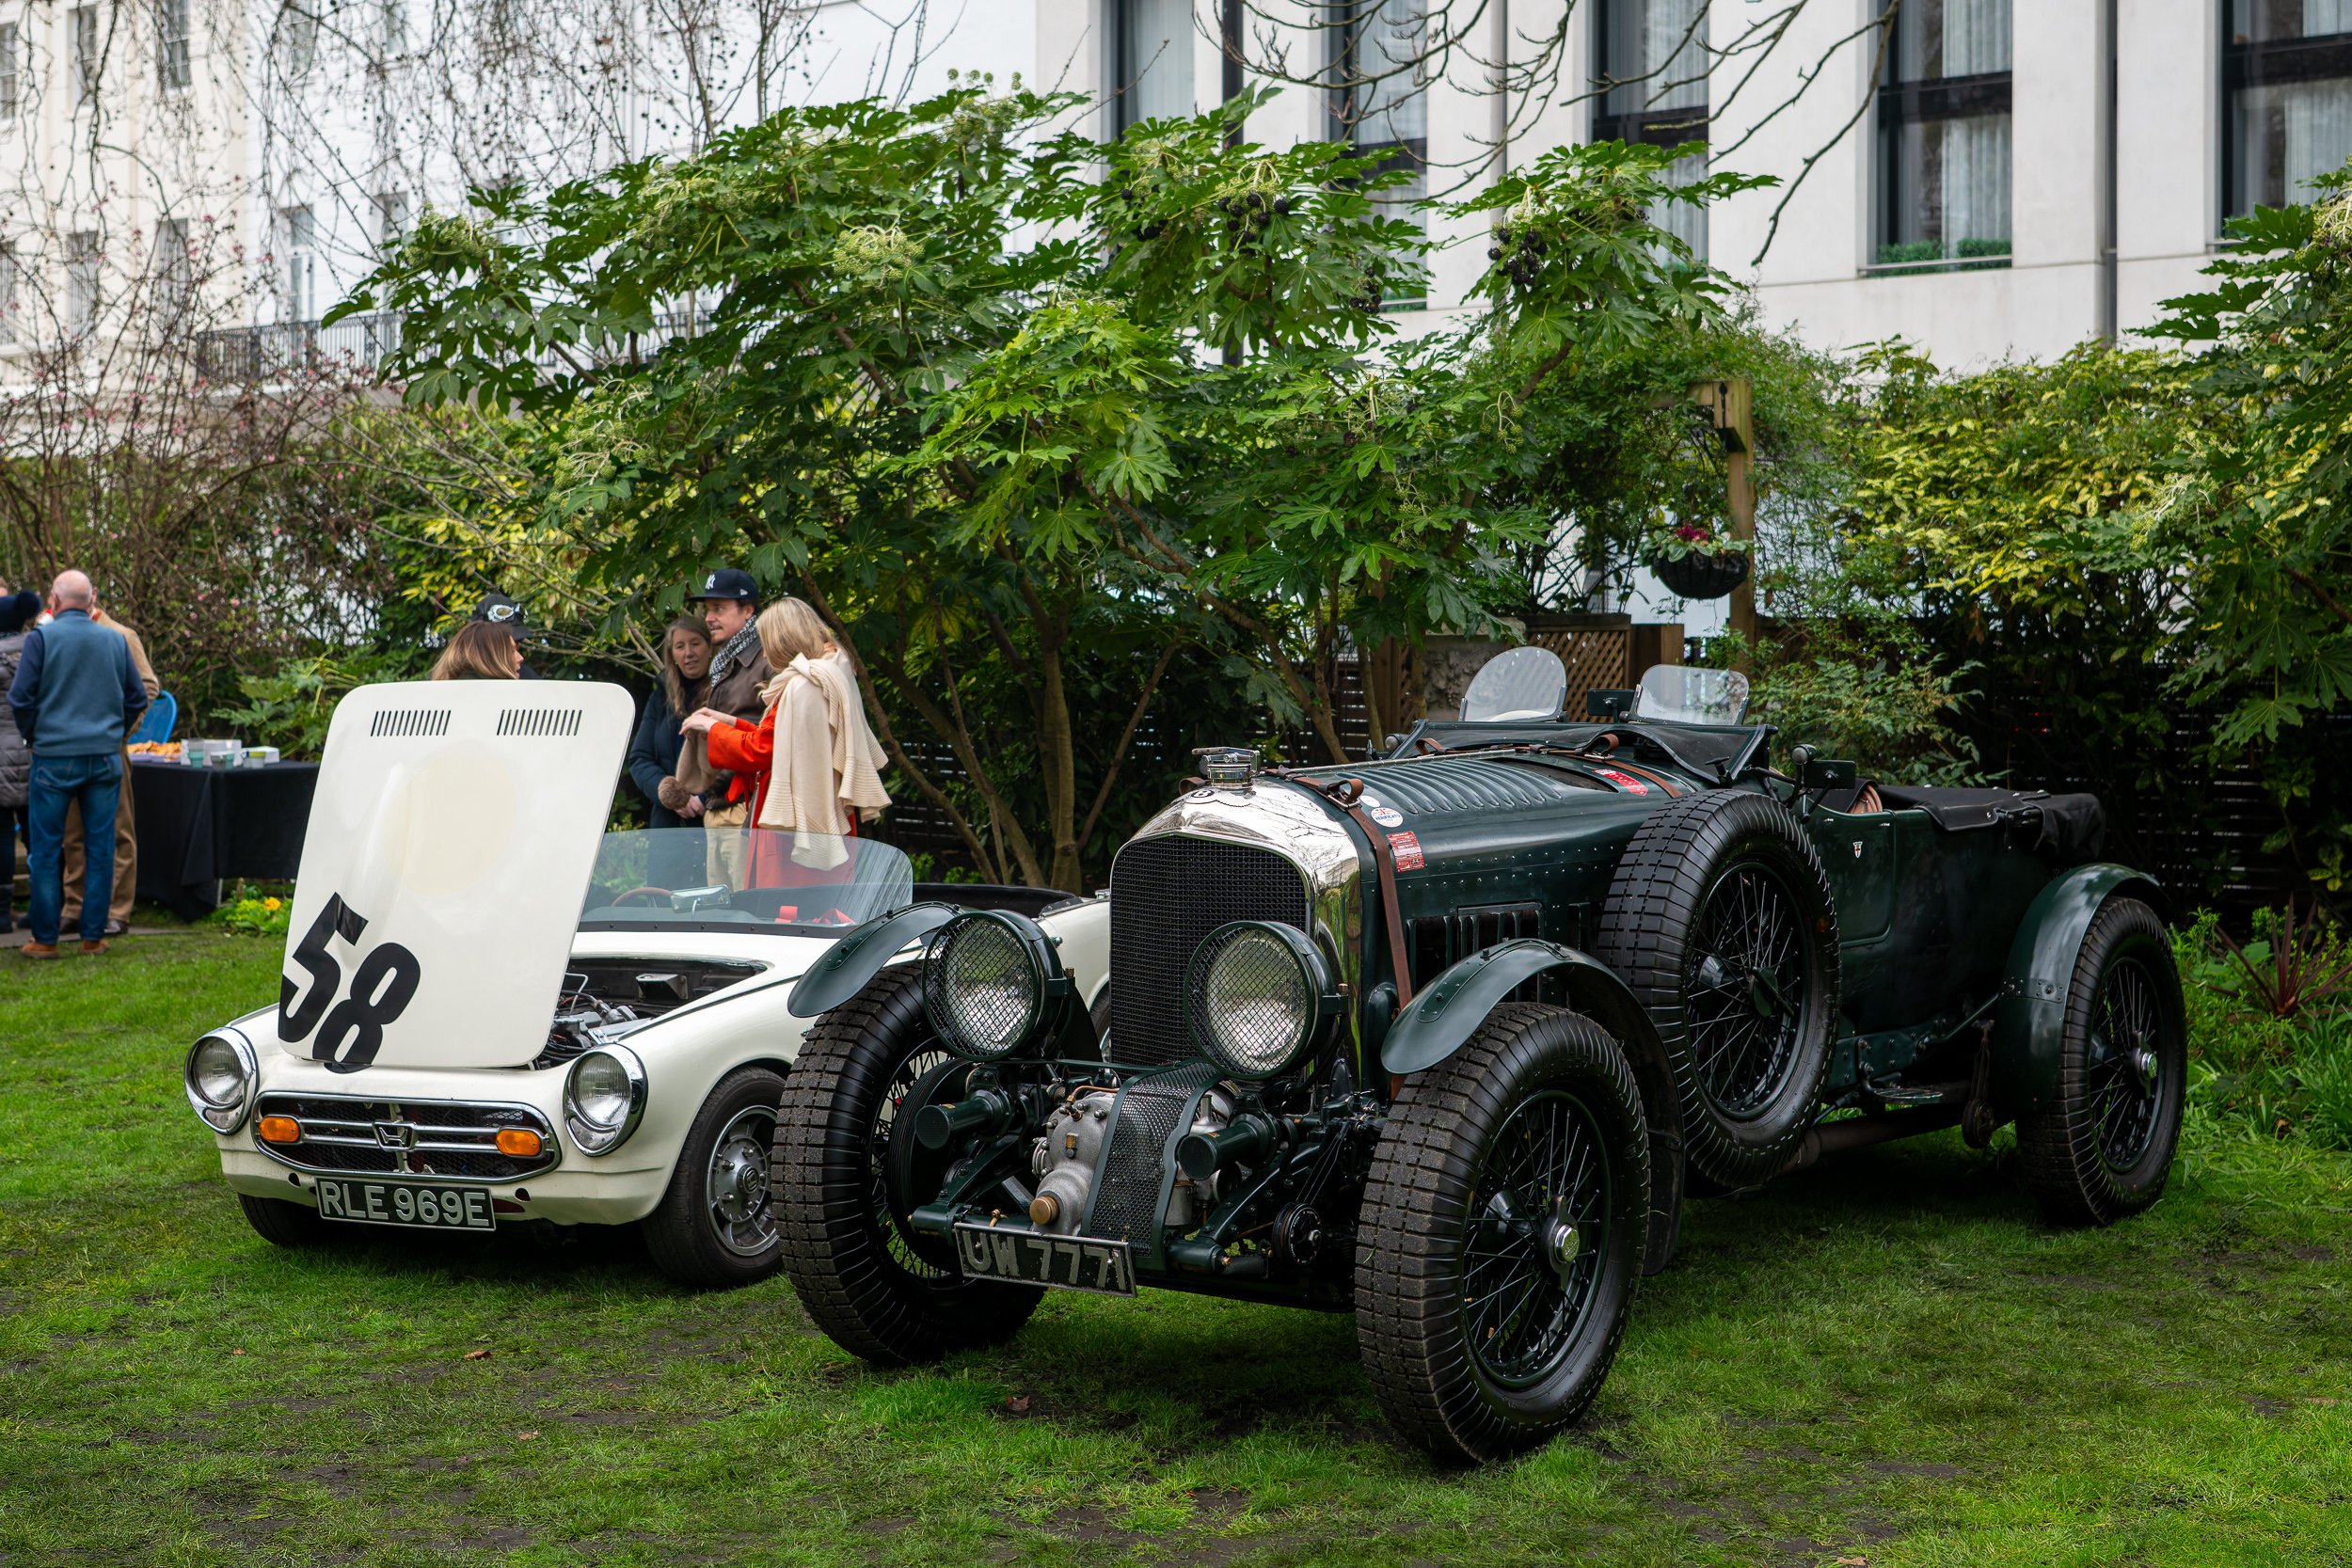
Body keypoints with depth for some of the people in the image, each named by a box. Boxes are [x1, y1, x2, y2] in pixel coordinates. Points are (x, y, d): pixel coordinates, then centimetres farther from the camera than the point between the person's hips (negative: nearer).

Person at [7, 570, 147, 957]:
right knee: (101, 848, 7)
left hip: (54, 757, -3)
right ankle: (93, 936, 9)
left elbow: (20, 697, -6)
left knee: (46, 850, 4)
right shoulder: (115, 641, 6)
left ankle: (45, 939, 6)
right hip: (105, 758, 3)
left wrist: (32, 736, 9)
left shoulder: (42, 638, -6)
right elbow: (137, 698, 10)